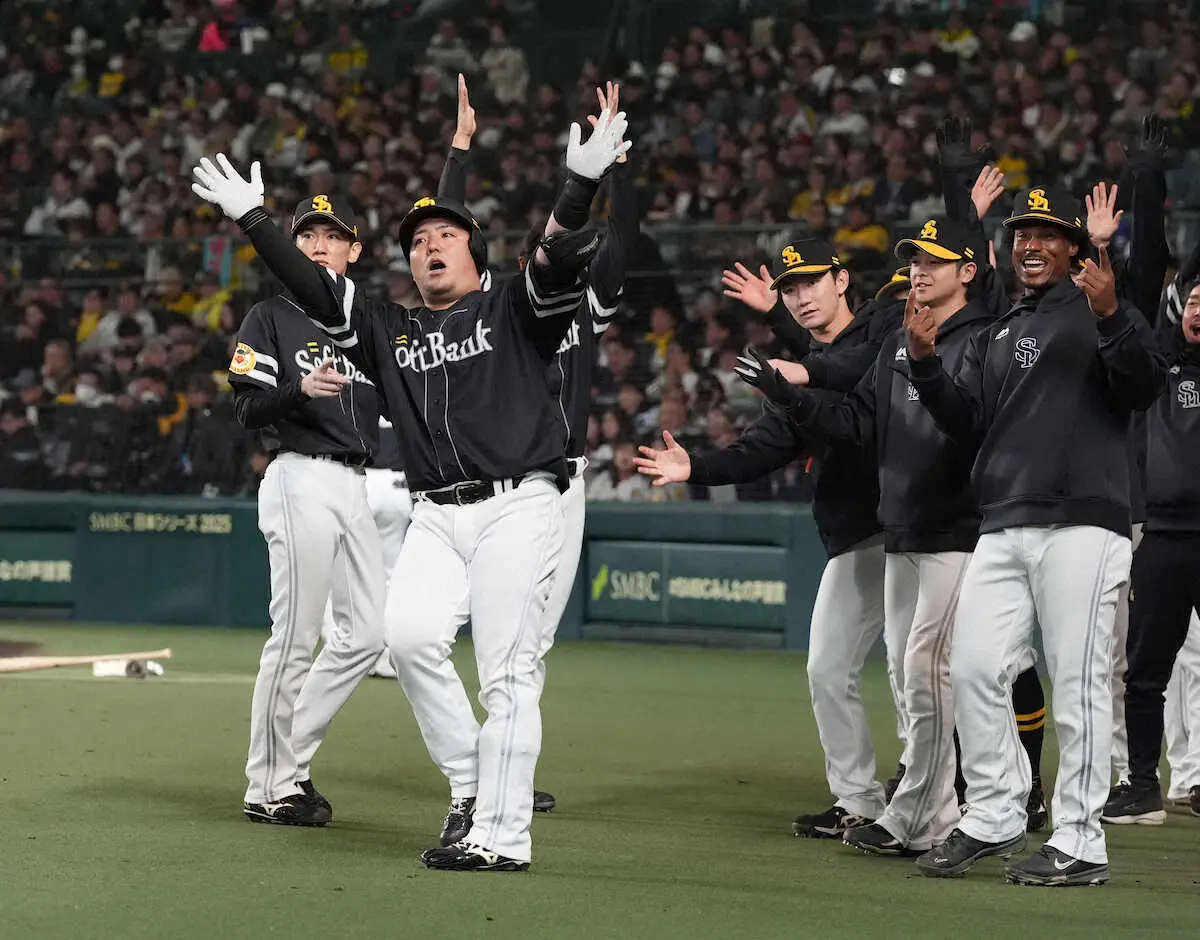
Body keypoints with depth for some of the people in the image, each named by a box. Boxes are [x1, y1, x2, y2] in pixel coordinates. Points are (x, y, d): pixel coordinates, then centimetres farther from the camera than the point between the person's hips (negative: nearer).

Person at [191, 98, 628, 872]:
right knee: (412, 636, -18)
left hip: (517, 506, -4)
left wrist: (583, 186, -26)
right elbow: (314, 288, 12)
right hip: (436, 516, 4)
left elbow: (560, 261, -10)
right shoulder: (391, 332, 19)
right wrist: (253, 218, 5)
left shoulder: (513, 312, 7)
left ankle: (501, 835, -8)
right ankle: (472, 787, -1)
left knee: (509, 672, -9)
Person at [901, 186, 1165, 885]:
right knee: (974, 668, 4)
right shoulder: (997, 336, 23)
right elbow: (967, 422, 17)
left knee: (1079, 683, -6)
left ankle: (1081, 845, -3)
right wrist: (926, 362, 4)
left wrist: (1111, 319, -28)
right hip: (1004, 527, 7)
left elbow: (1146, 387, -13)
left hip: (1081, 523, -7)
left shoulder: (1100, 313, 2)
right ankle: (995, 818, 16)